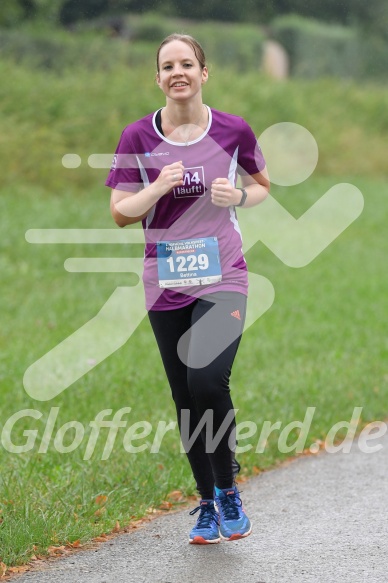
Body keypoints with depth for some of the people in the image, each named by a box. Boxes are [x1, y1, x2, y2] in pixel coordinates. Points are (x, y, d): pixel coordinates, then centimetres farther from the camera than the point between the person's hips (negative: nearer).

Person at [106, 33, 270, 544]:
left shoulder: (233, 131, -2)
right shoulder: (138, 137, -1)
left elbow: (262, 186, 14)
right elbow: (120, 213, 2)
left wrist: (237, 196, -8)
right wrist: (158, 188, -17)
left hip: (223, 279, -2)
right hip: (165, 285, 2)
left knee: (207, 378, -21)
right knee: (186, 399, 7)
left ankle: (228, 490, 0)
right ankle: (207, 505, 23)